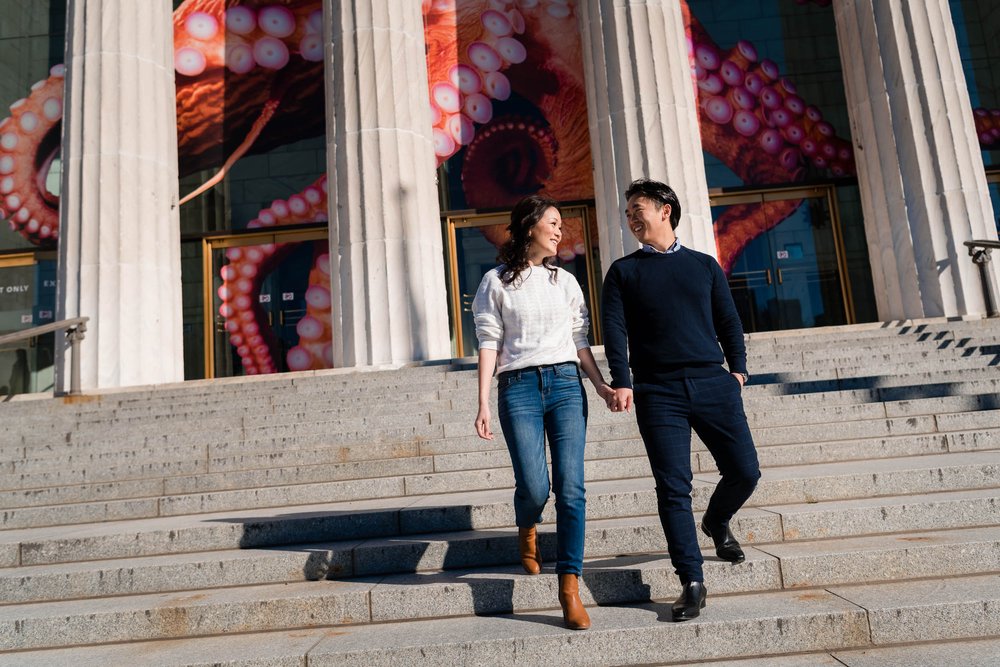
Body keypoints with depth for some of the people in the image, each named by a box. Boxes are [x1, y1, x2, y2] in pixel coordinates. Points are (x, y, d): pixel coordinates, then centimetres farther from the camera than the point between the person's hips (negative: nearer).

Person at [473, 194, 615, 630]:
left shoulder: (565, 280, 16)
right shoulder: (496, 282, 6)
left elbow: (579, 341, 16)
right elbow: (489, 344, 1)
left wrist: (601, 384, 4)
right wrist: (483, 404, -6)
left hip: (566, 384, 3)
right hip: (518, 387, -3)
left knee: (571, 488, -7)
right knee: (533, 487, -10)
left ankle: (570, 589, 1)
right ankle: (526, 531, 27)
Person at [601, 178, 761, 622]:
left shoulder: (704, 265, 16)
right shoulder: (623, 272, 11)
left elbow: (728, 321, 14)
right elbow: (615, 330, 0)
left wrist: (737, 368, 0)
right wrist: (621, 382, -13)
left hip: (712, 385, 2)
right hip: (657, 392, -2)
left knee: (745, 472, 0)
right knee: (673, 488, -4)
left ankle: (716, 522, 33)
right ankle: (692, 582, 7)